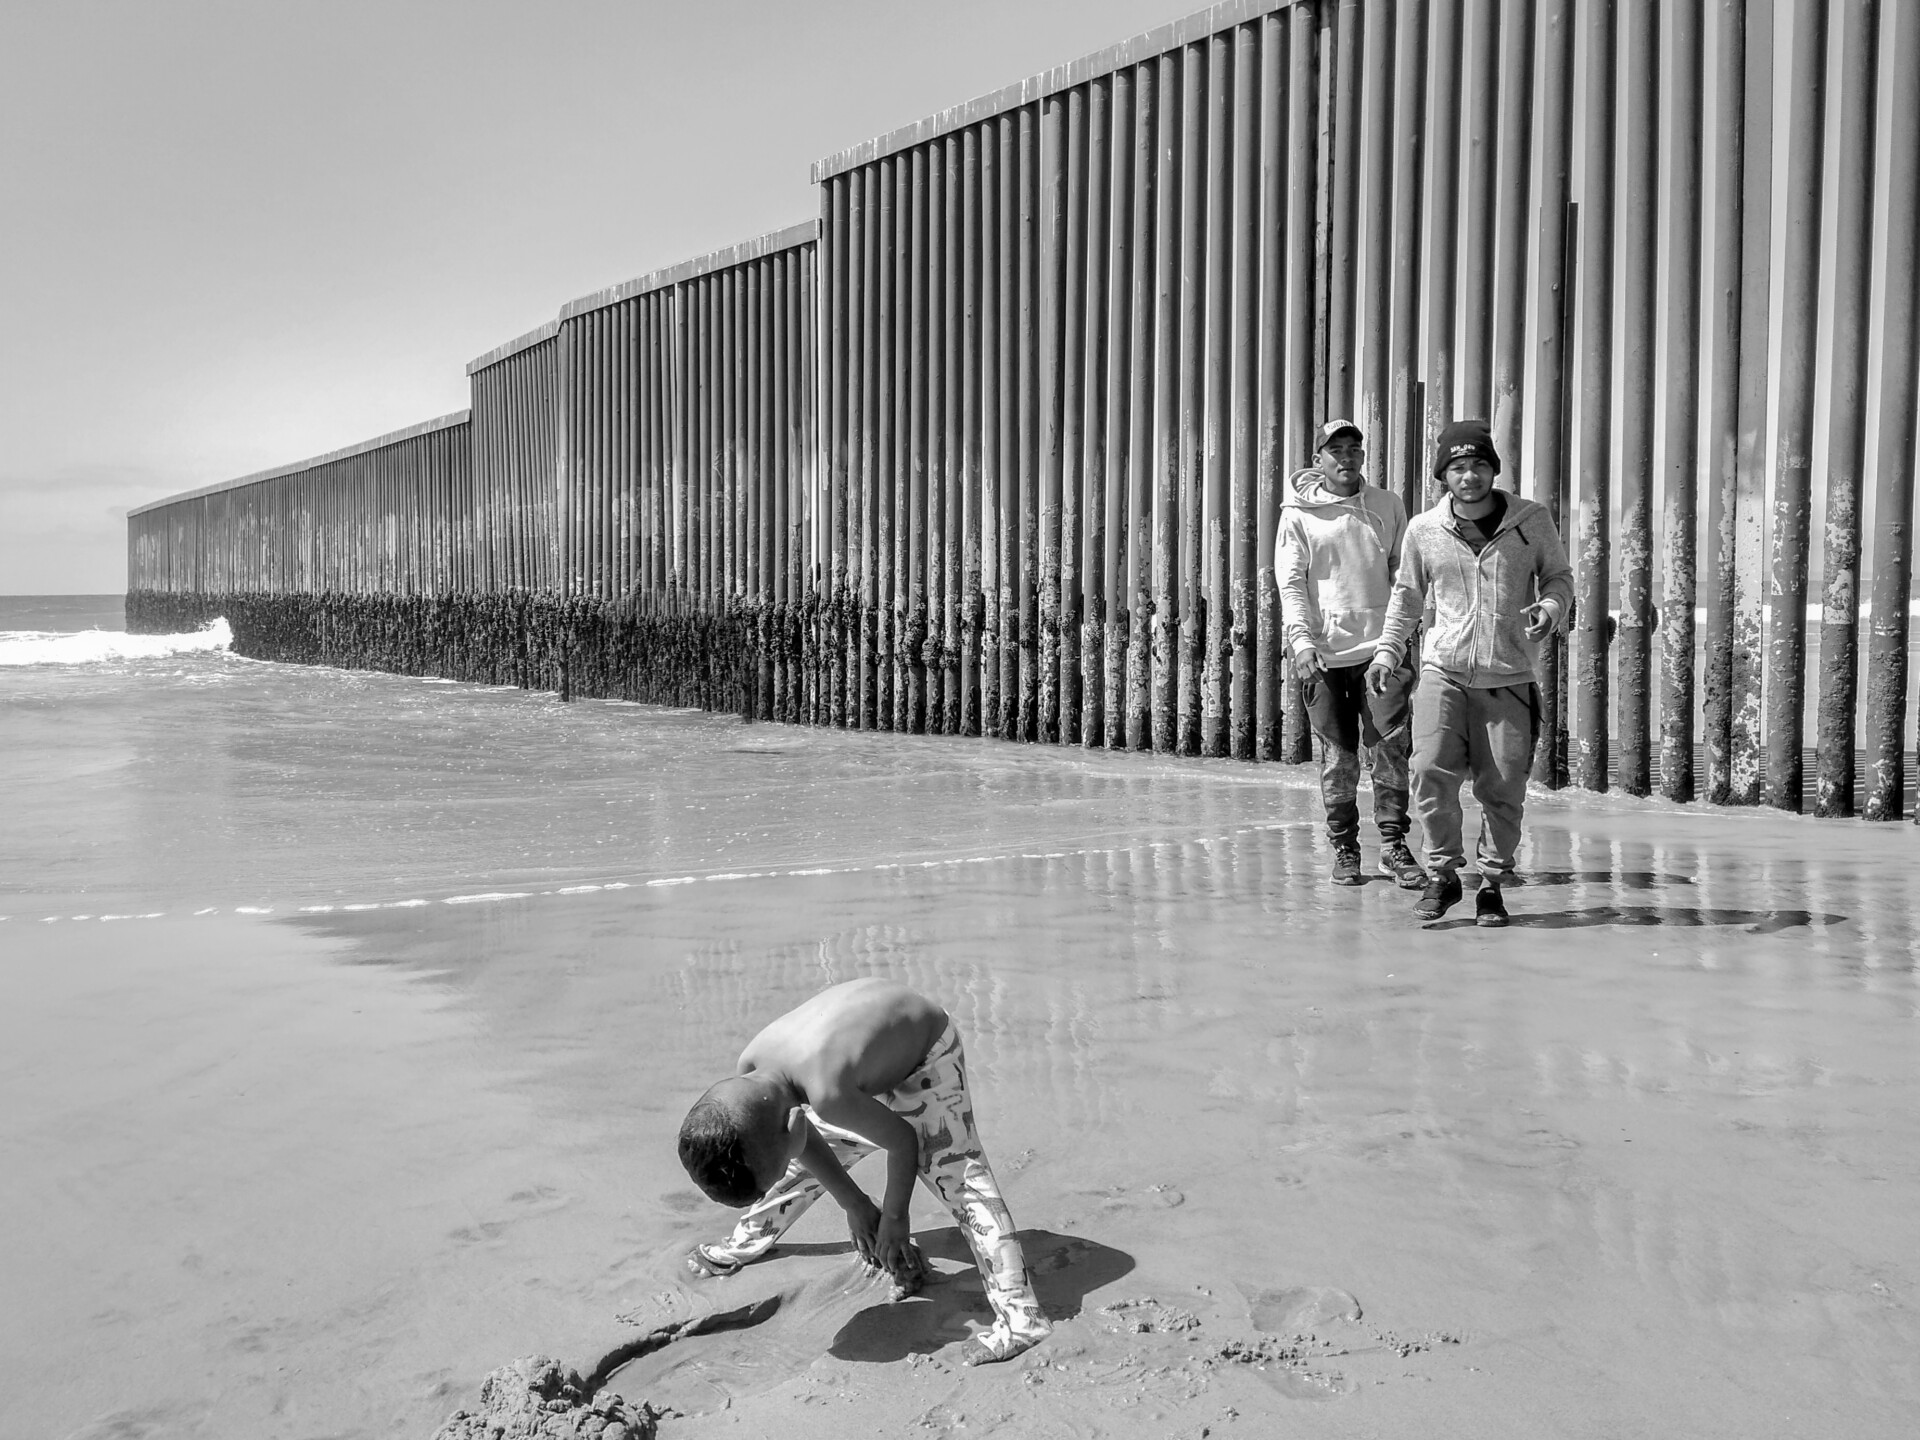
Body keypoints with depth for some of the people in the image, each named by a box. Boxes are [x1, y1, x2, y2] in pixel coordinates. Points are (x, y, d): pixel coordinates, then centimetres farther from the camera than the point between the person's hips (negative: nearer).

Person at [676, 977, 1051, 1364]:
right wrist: (855, 1204, 0)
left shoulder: (827, 1093, -43)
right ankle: (746, 1243, 41)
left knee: (957, 1172, -21)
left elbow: (902, 1141, -25)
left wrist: (894, 1218, -10)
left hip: (926, 1057, -7)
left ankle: (1020, 1316, -21)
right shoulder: (749, 1070, -22)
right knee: (805, 1162, 15)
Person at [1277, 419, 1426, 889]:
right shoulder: (1298, 515, 3)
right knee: (1337, 753, 4)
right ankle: (1344, 848, 16)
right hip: (1323, 651, -1)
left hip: (1380, 645, 1)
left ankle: (1393, 842, 2)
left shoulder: (1387, 506, 10)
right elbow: (1290, 585, -2)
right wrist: (1302, 643, -15)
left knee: (1391, 743, -8)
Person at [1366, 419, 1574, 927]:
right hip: (1444, 672, 0)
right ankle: (1443, 875, 6)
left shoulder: (1532, 521, 2)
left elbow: (1558, 575, 13)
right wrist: (1387, 650, 11)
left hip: (1508, 679, 0)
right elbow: (1407, 593, 18)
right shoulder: (1424, 529, 5)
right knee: (1431, 774, -13)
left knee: (1503, 792, 0)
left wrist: (1552, 607, -9)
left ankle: (1492, 885, 19)